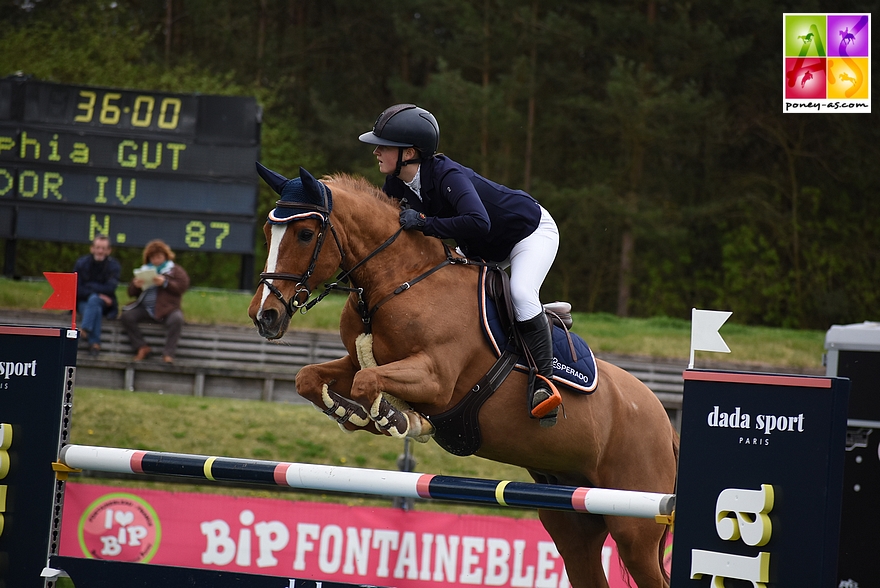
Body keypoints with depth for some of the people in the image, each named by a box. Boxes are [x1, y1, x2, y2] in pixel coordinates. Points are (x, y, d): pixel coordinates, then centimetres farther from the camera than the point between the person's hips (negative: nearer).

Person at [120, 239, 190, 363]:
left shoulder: (175, 270, 12)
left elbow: (182, 286, -6)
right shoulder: (144, 270, 23)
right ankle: (142, 348, -17)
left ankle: (168, 353, -34)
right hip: (145, 309, 4)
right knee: (127, 316, -22)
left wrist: (165, 283, -18)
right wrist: (135, 285, -4)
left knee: (176, 318, -36)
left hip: (166, 309, -4)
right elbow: (131, 292, 20)